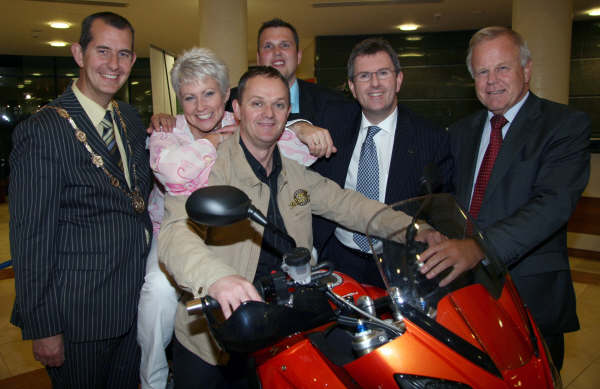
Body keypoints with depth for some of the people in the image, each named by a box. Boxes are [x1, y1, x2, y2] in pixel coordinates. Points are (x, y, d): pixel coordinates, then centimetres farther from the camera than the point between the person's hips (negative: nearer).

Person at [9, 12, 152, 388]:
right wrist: (43, 328, -13)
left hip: (134, 303, 7)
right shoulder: (41, 131, -17)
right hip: (78, 315, -6)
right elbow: (31, 239, -16)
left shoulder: (130, 118, 6)